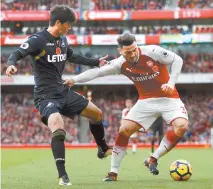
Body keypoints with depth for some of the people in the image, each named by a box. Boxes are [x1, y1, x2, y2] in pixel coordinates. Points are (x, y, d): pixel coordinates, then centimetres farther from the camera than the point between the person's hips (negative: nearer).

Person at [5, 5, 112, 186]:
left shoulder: (63, 40, 8)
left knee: (96, 113, 18)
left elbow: (72, 57, 26)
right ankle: (62, 176, -23)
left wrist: (96, 62, 30)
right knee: (59, 128, -31)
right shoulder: (38, 40, -16)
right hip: (46, 96, -8)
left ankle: (103, 149, 44)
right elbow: (17, 54, -25)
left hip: (63, 91, 8)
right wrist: (11, 65, -47)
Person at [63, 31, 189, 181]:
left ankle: (153, 160, -13)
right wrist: (74, 80, -22)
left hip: (168, 98, -2)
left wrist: (171, 83, -24)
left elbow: (177, 60, -14)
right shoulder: (121, 64, -12)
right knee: (125, 130, -10)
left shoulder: (152, 52, -21)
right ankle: (113, 172, 2)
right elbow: (97, 72, -11)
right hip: (146, 101, 3)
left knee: (181, 126, -27)